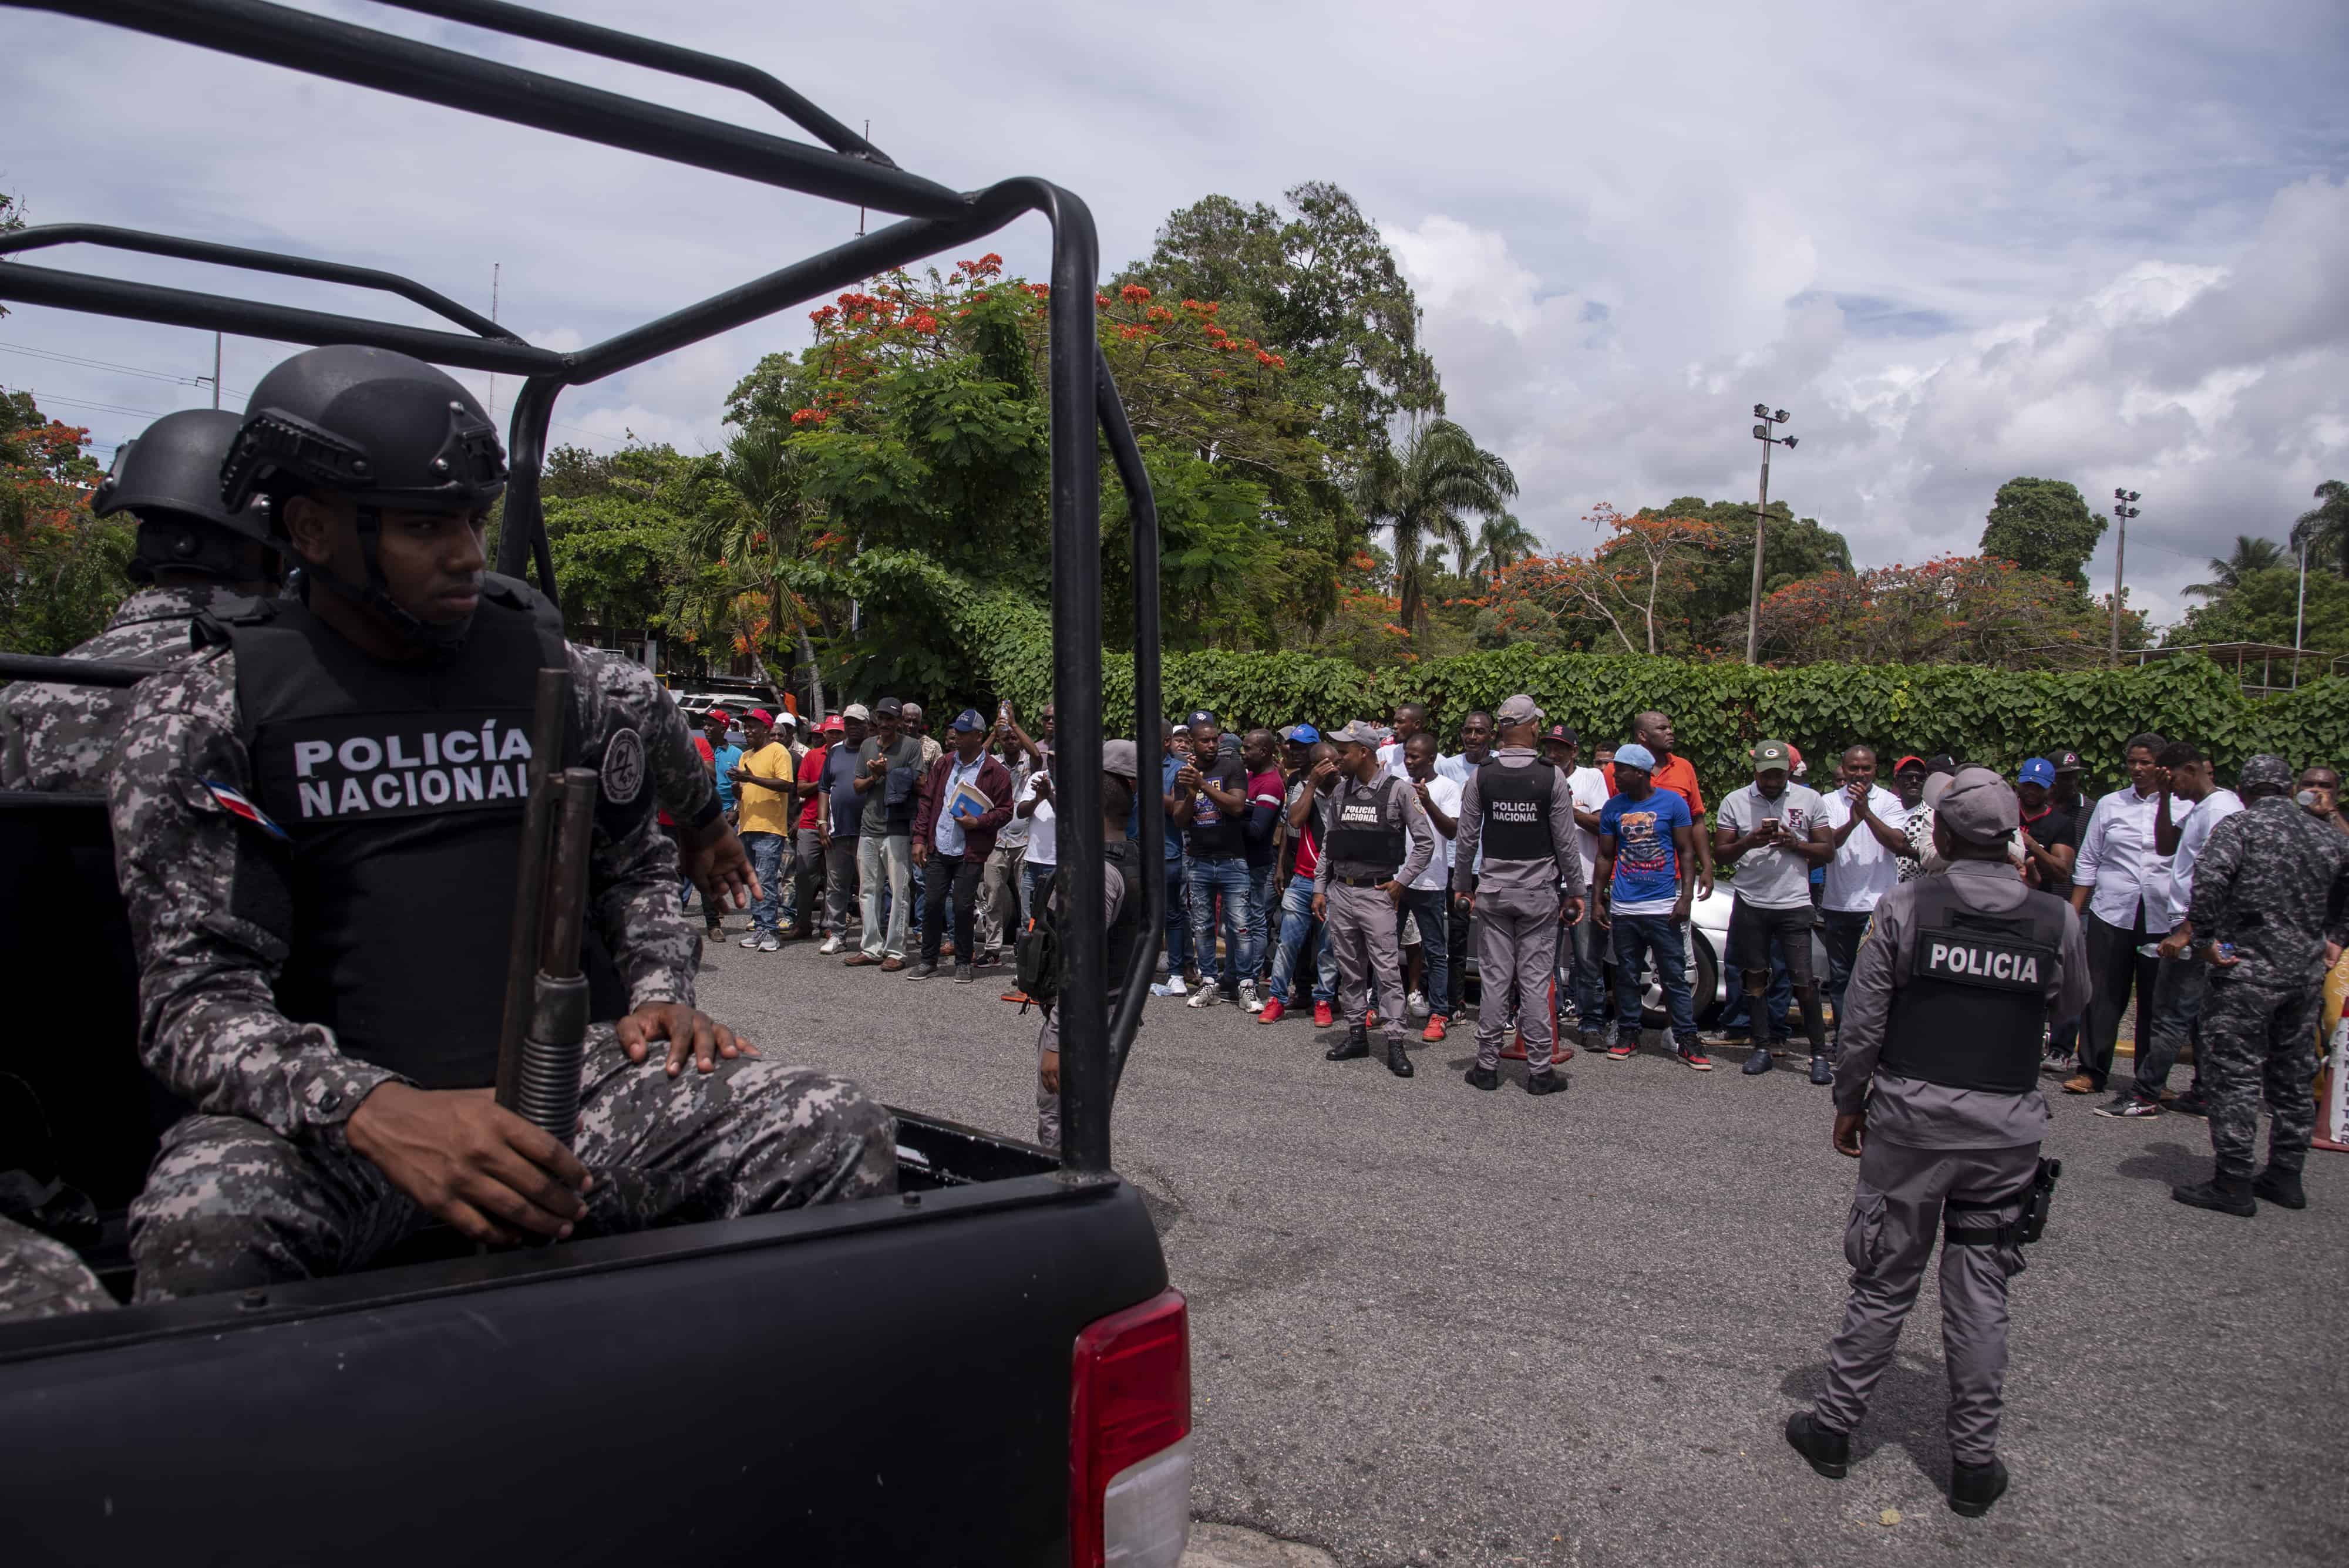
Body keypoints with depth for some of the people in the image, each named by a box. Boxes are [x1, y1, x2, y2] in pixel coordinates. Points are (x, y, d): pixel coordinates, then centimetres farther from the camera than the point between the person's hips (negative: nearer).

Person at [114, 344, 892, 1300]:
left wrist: (661, 994, 4)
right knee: (205, 1230, -38)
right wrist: (378, 1112, -28)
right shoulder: (206, 716, 0)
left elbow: (634, 862, 25)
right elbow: (193, 1000, -8)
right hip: (330, 1114, -2)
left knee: (842, 1140, -20)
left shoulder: (555, 675, 10)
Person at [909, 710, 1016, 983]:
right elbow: (927, 801, 11)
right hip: (938, 848, 4)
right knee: (932, 904, 5)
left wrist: (978, 822, -16)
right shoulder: (943, 763, 10)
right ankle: (928, 960, 18)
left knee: (964, 907, -1)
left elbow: (1005, 811, -2)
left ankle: (964, 963, 14)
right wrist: (920, 838, 5)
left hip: (970, 852, -4)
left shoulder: (996, 772, -4)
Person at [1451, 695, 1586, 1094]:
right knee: (1537, 981, 2)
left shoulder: (1481, 776, -2)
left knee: (1494, 978, 6)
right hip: (1539, 892, -2)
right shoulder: (1552, 776, -8)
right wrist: (1575, 892, 5)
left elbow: (1467, 838, 1)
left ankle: (1487, 1066, 11)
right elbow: (1566, 842, -5)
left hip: (1493, 892, 2)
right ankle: (1539, 1071, 7)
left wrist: (1461, 885, 13)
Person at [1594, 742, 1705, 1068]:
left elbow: (1686, 852, 0)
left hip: (1664, 906, -3)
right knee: (1627, 975, 9)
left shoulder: (1673, 802, -1)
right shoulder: (1613, 807, 7)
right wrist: (1598, 899, 7)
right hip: (1623, 907, 3)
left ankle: (1686, 1039, 3)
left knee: (1675, 976, -2)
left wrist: (1686, 897, -8)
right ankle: (1628, 1033, 20)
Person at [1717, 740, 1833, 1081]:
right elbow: (1719, 855, 4)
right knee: (1755, 977, 8)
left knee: (1804, 981, -5)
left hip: (1794, 903, -1)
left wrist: (1795, 844, -13)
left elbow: (1828, 851, 6)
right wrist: (1749, 841, -15)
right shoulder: (1735, 802, 4)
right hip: (1749, 903, 2)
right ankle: (1762, 1047, 18)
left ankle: (1819, 1054, 3)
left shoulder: (1809, 800, 4)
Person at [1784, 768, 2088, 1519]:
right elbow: (2070, 1005, 17)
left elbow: (1863, 1021, -5)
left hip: (1911, 1114, -1)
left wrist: (1850, 1102, 7)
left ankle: (1834, 1425, 21)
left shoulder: (1904, 907, -8)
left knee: (1884, 1280, 10)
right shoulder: (2056, 919, -2)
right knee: (1981, 1292, 10)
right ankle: (1974, 1460, 19)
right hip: (2008, 1125, 1)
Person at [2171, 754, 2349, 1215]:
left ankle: (2233, 1182, -2)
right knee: (2294, 1075, 15)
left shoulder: (2238, 826, -8)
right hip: (2309, 970, 7)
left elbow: (2209, 876, -24)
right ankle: (2286, 1176, 24)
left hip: (2249, 969, -7)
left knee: (2234, 1073, -3)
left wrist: (2206, 938, -16)